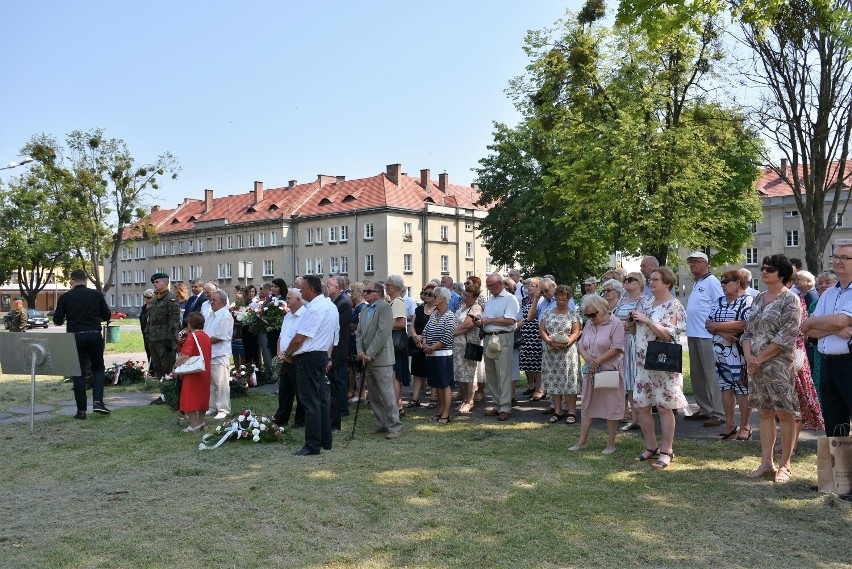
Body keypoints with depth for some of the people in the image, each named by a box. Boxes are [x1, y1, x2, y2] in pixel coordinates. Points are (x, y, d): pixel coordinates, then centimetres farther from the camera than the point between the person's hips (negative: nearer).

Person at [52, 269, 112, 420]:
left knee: (79, 373, 5)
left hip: (75, 337, -1)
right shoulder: (97, 295, 1)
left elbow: (57, 321, 0)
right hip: (95, 336, 1)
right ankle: (98, 402, -1)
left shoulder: (65, 297, -1)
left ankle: (81, 410, 6)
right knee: (98, 368, 16)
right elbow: (107, 316, 5)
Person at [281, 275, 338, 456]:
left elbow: (299, 338, -19)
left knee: (310, 402, -5)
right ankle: (325, 440, 22)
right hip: (322, 355, 10)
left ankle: (312, 446, -1)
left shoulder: (315, 309, -19)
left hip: (309, 358, -10)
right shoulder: (331, 306, 13)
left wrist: (287, 354, -4)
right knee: (321, 399, 15)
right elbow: (334, 336, 18)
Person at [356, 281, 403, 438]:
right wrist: (360, 352, -3)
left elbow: (382, 333, -17)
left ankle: (395, 427, 1)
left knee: (387, 395, -6)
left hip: (381, 359, -8)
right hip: (367, 360, 8)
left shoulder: (385, 307, -9)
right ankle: (381, 424, 24)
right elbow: (359, 332, 13)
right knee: (373, 396, 13)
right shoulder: (364, 310, 18)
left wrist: (369, 354, -17)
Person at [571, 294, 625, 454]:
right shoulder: (589, 324, 11)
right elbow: (581, 346, 11)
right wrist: (587, 358, -10)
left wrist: (597, 361, -16)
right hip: (591, 372, 7)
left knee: (611, 408, 3)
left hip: (610, 371, -7)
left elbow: (616, 348, -17)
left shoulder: (615, 324, -11)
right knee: (587, 406, 11)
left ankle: (611, 444, 14)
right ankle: (581, 441, 18)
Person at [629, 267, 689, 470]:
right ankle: (651, 447, 23)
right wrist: (632, 323, -1)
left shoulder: (674, 306, -8)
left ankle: (666, 452, 10)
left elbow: (668, 335, -18)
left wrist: (646, 320, -22)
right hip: (644, 362, 7)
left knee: (664, 407, 0)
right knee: (640, 405, 8)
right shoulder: (645, 303, 13)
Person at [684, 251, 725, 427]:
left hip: (707, 335, -10)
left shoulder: (711, 282, -9)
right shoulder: (696, 284, 20)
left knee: (711, 374, -7)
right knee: (697, 374, 14)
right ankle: (704, 409, 24)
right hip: (693, 334, 10)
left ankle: (718, 413, -3)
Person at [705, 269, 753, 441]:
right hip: (721, 351, 7)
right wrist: (723, 333, -13)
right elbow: (708, 324, 7)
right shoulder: (720, 302, 15)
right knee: (725, 387, 10)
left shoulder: (747, 301, -5)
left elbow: (744, 324, -19)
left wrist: (716, 326, -12)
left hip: (739, 353, -6)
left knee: (742, 389, -1)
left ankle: (745, 427, 9)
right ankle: (730, 424, 20)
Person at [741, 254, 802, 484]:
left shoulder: (790, 299, -7)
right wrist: (748, 355, -4)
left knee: (785, 413, 0)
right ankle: (766, 463, 17)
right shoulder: (758, 298, 14)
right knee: (765, 412, 11)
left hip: (780, 364, -7)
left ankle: (785, 465, 10)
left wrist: (760, 359, -14)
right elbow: (749, 330, 14)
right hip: (756, 364, 7)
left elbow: (786, 336, -15)